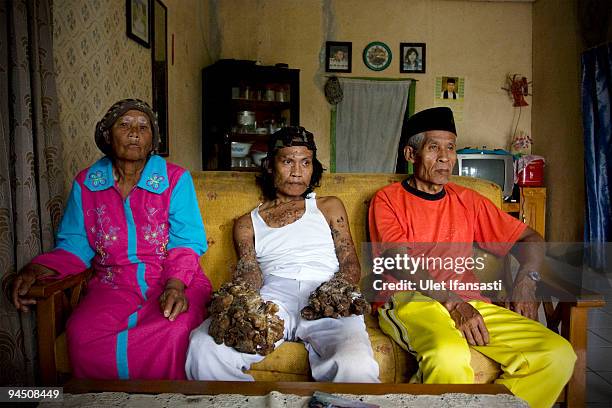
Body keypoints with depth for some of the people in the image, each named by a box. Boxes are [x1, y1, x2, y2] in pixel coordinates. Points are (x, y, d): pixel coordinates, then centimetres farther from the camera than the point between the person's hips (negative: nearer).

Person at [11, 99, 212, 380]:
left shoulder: (176, 179, 2)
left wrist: (175, 284, -21)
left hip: (176, 281, -2)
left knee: (174, 331, -34)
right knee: (81, 334, -29)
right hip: (114, 284, 2)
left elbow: (187, 241, -3)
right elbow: (75, 244, 11)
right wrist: (35, 270, -8)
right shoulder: (86, 183, 11)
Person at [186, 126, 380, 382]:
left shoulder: (329, 207, 27)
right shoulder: (247, 223, 26)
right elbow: (248, 272, 8)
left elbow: (351, 265, 16)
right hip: (273, 296, 2)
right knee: (204, 346, -30)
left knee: (354, 366, -37)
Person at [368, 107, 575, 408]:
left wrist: (525, 282, 3)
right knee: (450, 355, -37)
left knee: (559, 354, -16)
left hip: (469, 303, 5)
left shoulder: (467, 200, 21)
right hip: (410, 301, -5)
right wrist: (454, 302, -19)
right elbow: (399, 263, -7)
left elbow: (529, 238, 24)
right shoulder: (388, 199, 7)